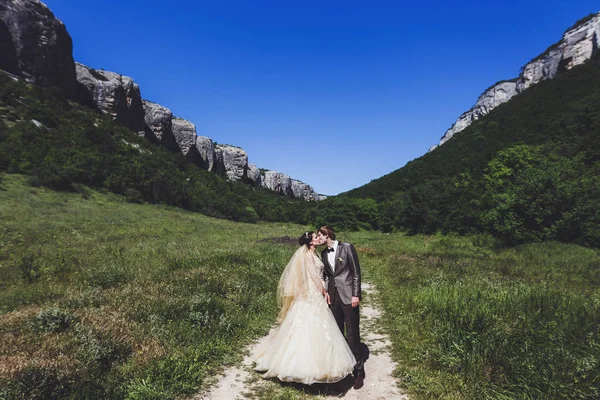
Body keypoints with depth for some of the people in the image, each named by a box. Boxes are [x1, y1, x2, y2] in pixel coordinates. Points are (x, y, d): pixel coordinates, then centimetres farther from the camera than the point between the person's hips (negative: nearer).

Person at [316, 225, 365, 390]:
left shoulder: (346, 247, -6)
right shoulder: (324, 253, 9)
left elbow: (356, 271, -7)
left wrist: (356, 294, -11)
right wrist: (325, 291, 0)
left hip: (348, 295, -5)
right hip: (333, 296, 5)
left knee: (352, 334, -2)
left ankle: (358, 371, 10)